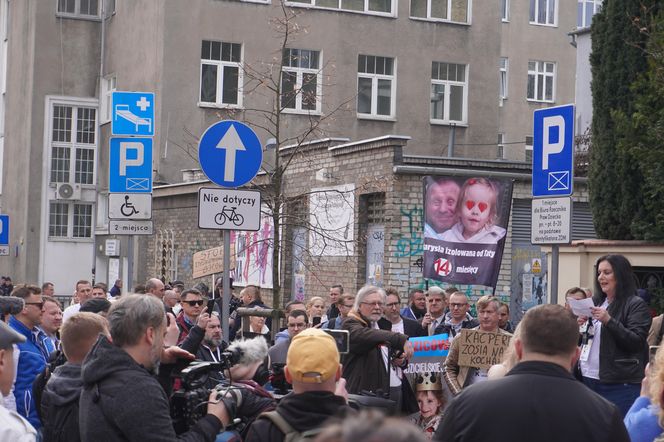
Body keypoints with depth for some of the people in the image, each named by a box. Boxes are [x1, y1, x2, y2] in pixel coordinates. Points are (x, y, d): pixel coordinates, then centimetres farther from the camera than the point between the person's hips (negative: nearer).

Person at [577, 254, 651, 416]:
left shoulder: (636, 305, -4)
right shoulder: (596, 302, 16)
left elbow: (636, 342, -13)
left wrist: (609, 321, -23)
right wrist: (580, 325, 1)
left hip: (620, 384, -6)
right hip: (589, 379, 6)